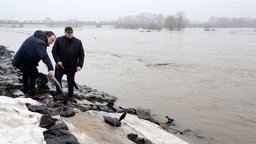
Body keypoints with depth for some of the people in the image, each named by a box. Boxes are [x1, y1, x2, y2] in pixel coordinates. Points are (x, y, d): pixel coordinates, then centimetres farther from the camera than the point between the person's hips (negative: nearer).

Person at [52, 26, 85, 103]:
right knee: (57, 79, 6)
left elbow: (81, 54, -2)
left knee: (71, 81, 11)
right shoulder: (59, 40, -6)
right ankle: (59, 94, 25)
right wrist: (57, 60, -15)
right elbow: (54, 51, -3)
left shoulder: (78, 42, -4)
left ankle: (71, 96, 26)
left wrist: (79, 65, -11)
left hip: (72, 67, 0)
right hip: (60, 65, 0)